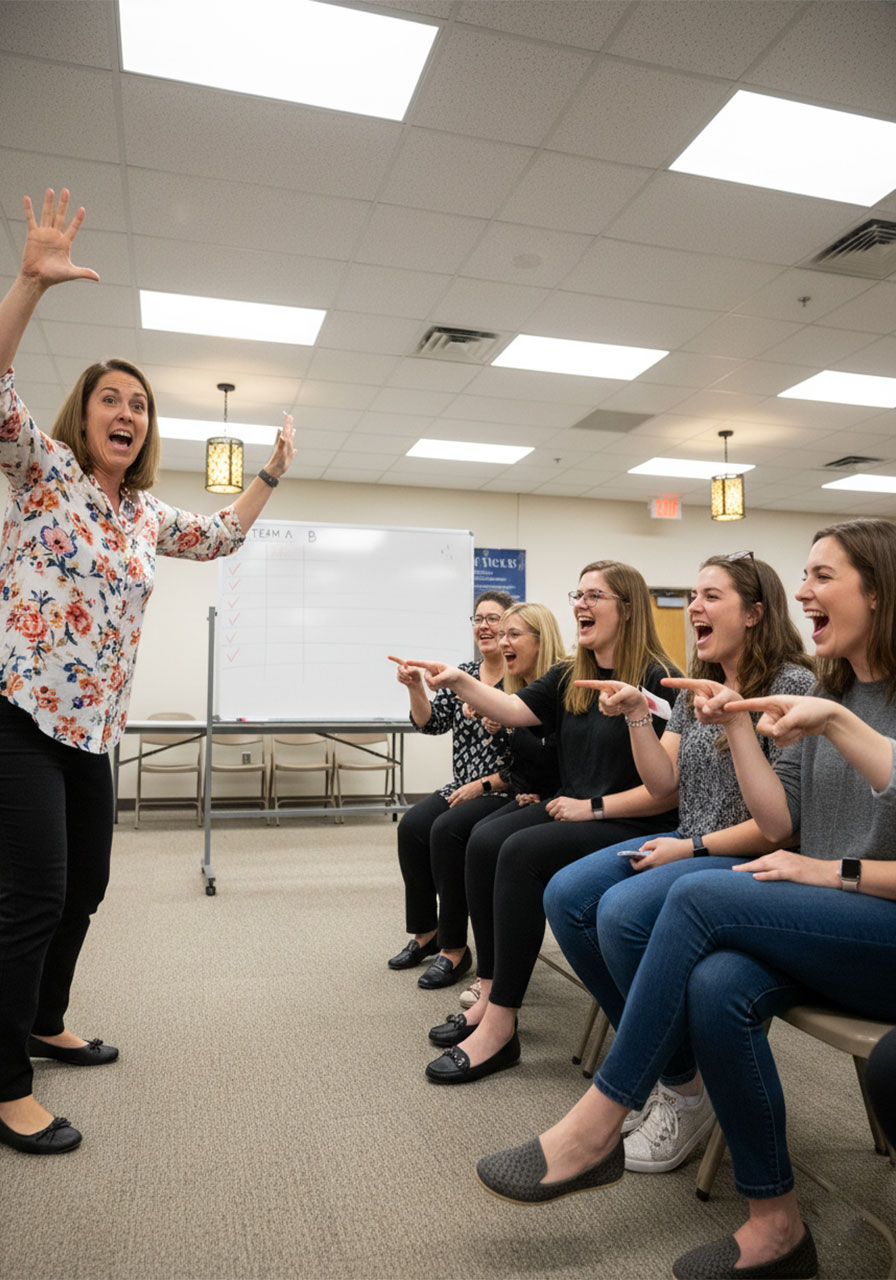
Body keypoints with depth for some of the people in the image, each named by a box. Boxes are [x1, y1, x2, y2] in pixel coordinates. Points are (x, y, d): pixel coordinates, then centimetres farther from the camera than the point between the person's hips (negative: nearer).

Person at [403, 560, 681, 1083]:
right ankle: (490, 996, -9)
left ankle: (500, 1026, -19)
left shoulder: (657, 681, -12)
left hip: (633, 827, -7)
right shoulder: (570, 678, 13)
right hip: (571, 811, 8)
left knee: (522, 851, -27)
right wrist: (458, 681, -6)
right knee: (486, 838, -16)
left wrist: (595, 806, -16)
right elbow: (514, 709, 8)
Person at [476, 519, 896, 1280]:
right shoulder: (826, 697, 14)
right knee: (716, 986, -28)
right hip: (826, 932, 5)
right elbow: (778, 823, 6)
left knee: (699, 897, -27)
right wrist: (738, 727, -2)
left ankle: (596, 1129, -15)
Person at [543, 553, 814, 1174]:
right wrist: (637, 716, -4)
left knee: (623, 910, -30)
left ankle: (687, 1091, -7)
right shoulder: (699, 688, 13)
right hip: (687, 848, 8)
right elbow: (663, 783, 9)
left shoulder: (792, 685, -11)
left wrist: (693, 849, -16)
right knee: (565, 895, -9)